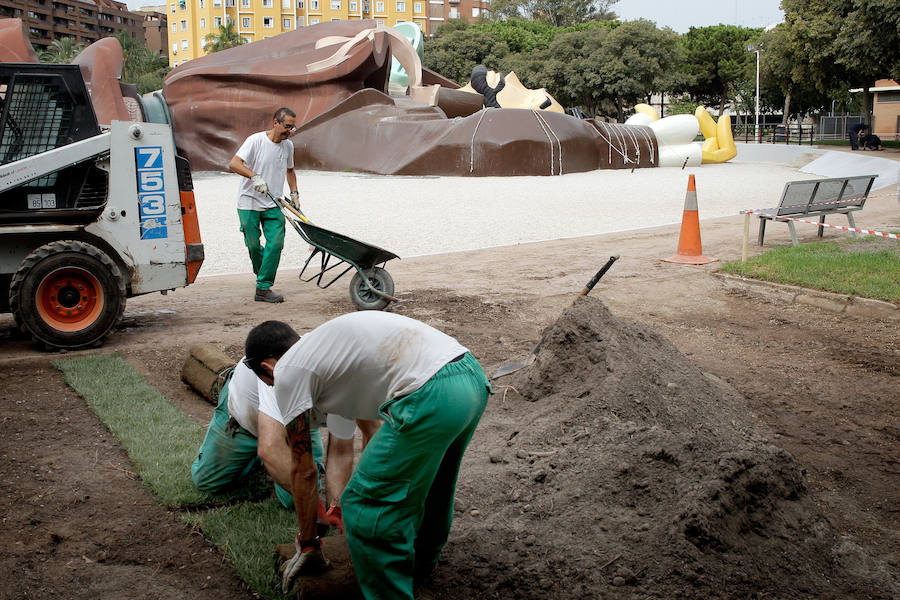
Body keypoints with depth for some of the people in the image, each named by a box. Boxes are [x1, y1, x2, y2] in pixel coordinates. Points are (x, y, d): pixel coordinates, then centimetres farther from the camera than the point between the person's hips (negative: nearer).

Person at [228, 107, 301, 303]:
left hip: (273, 205, 4)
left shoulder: (288, 146, 8)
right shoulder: (256, 140, -12)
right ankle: (262, 273, 33)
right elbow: (233, 164, -21)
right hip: (249, 202, -4)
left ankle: (264, 287, -5)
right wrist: (255, 176, -33)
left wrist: (294, 193, 17)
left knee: (276, 242, -9)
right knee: (253, 244, 3)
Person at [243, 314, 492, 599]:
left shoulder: (287, 372, 9)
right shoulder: (323, 342, 34)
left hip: (431, 398, -10)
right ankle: (421, 561, 56)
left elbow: (303, 470, 14)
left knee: (366, 508, 4)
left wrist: (308, 546, 26)